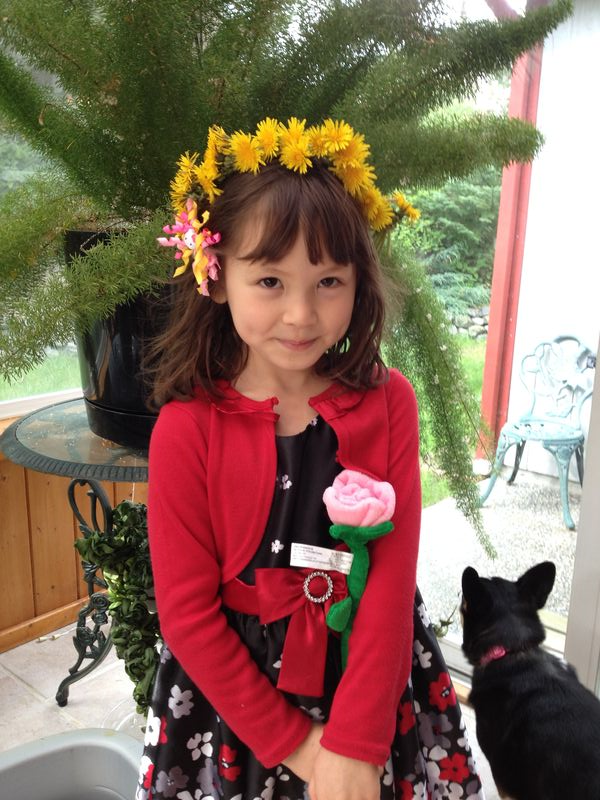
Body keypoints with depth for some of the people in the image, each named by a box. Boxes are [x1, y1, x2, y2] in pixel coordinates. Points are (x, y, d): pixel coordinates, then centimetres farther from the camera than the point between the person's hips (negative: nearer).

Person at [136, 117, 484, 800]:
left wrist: (353, 744, -16)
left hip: (374, 675, 2)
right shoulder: (187, 430, -17)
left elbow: (392, 577, -13)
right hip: (234, 688, -1)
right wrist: (291, 742, -11)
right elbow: (187, 613, -13)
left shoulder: (386, 403, -11)